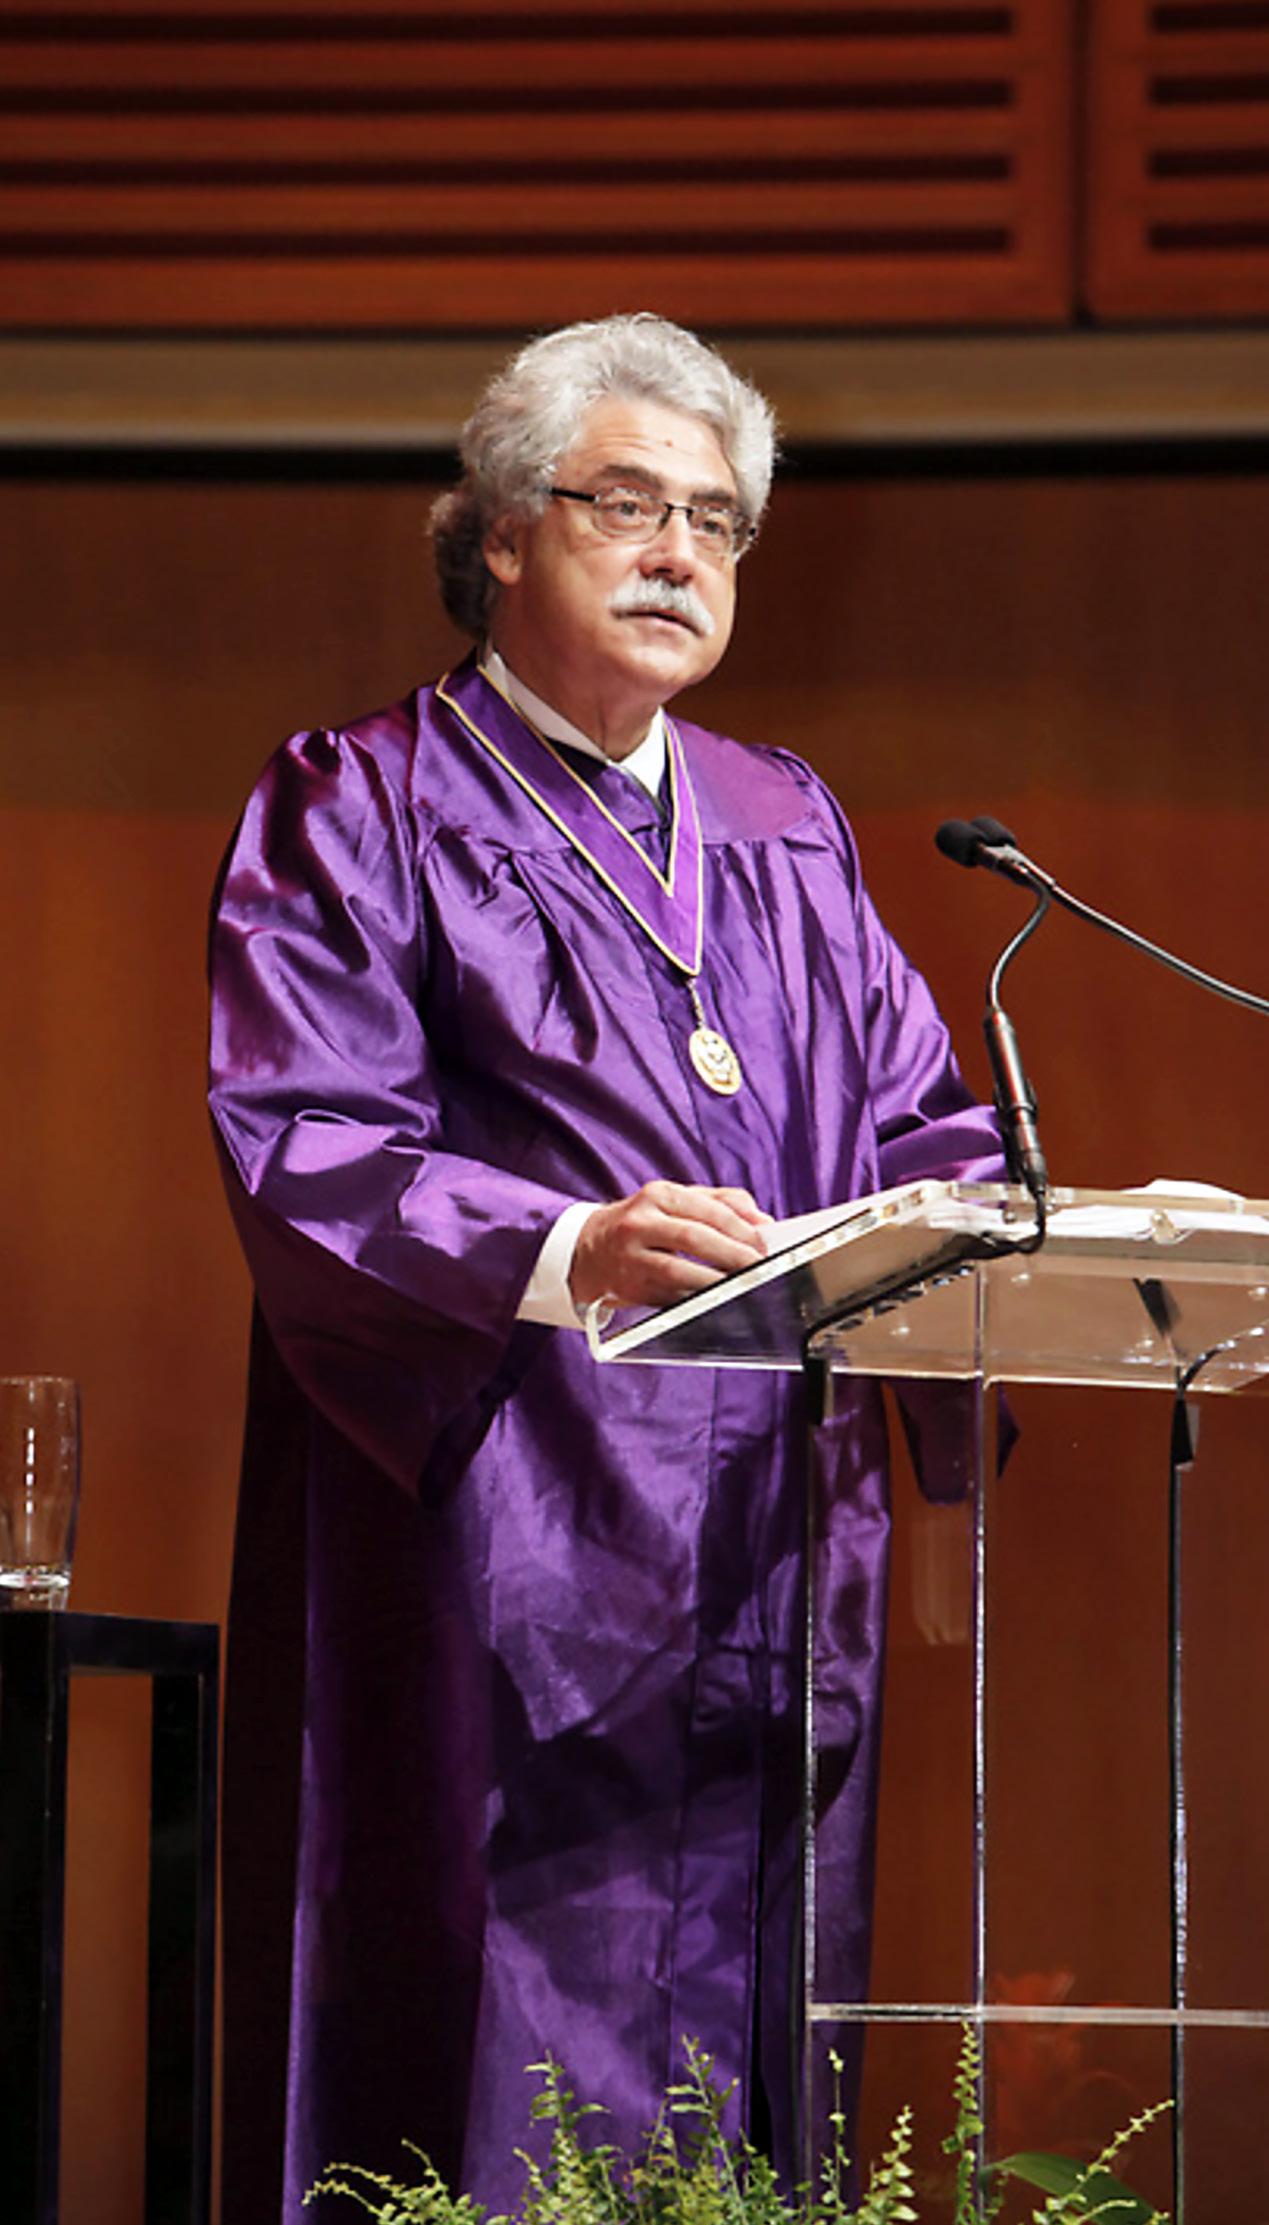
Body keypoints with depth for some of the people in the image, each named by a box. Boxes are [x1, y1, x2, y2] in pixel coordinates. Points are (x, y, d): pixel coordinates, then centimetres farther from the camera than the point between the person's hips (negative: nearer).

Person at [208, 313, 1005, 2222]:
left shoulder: (788, 829, 20)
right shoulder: (360, 811, 2)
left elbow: (913, 1123, 16)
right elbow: (300, 1145, -10)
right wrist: (565, 1251, -27)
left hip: (771, 1559, 6)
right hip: (514, 1567, -5)